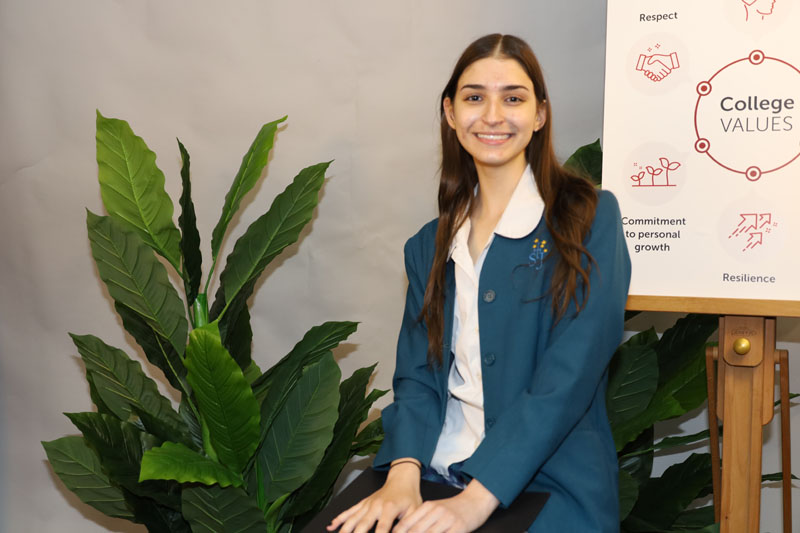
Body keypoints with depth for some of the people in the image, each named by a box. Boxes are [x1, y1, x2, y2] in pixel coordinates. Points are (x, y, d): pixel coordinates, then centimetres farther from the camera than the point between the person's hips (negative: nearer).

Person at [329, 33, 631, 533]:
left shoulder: (590, 218, -1)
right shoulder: (428, 246, 13)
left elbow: (570, 374, -10)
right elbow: (417, 373, 7)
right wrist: (404, 475, -12)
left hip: (549, 486, -3)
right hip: (436, 477, 3)